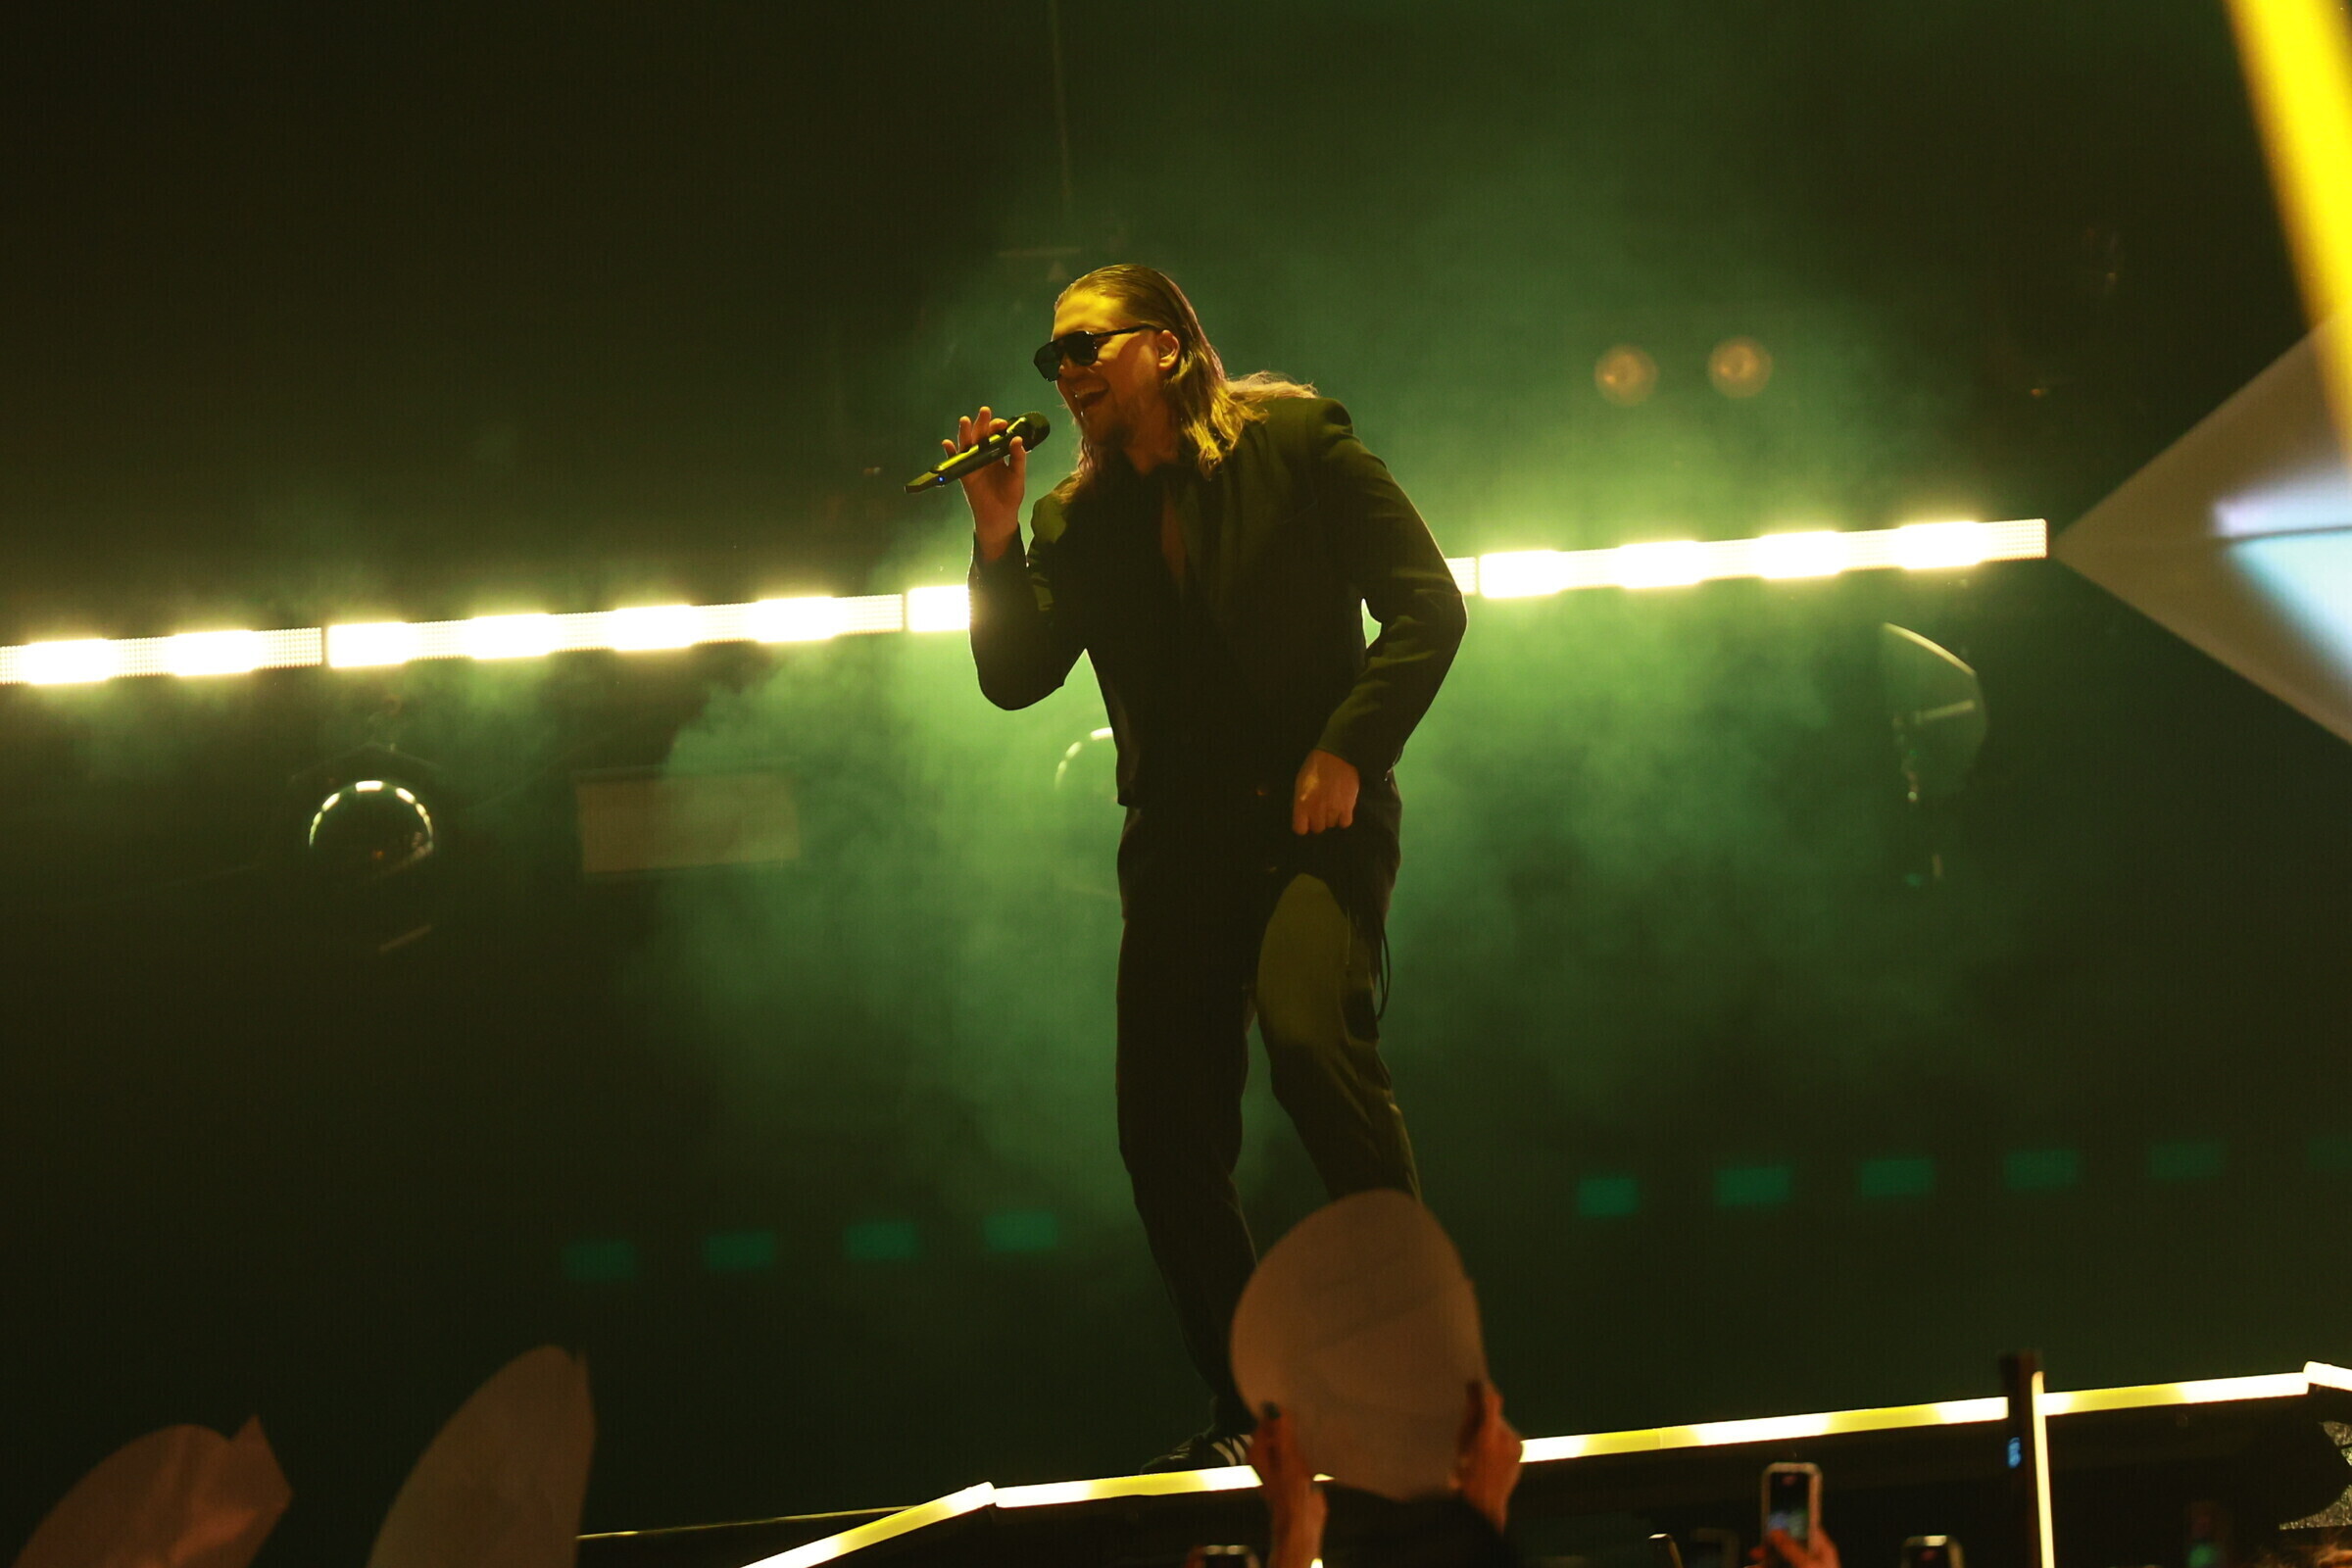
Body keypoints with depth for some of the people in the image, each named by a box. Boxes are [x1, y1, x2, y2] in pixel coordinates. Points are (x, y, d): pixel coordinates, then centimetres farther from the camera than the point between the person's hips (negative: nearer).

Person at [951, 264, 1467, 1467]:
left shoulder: (1295, 441, 2)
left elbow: (1426, 604, -2)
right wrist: (996, 537, -4)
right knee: (1166, 1127, -1)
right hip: (1179, 835, 5)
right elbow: (1013, 677, 9)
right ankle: (1245, 1410, 12)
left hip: (1310, 814, -5)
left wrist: (1347, 749, -12)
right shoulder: (1074, 519, 15)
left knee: (1311, 1035, -29)